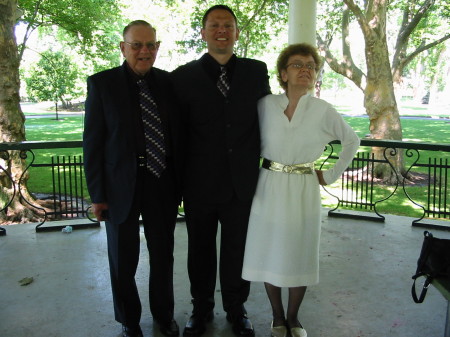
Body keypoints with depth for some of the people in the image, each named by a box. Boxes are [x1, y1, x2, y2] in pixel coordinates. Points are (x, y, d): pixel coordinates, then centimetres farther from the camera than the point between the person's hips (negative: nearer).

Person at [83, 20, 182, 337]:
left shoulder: (169, 82, 0)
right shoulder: (102, 83, -6)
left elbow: (178, 135, 4)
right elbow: (93, 142, -6)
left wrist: (180, 182, 2)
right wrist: (98, 194, -8)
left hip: (161, 184, 2)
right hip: (121, 186, -2)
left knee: (163, 255, 16)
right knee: (123, 261, 13)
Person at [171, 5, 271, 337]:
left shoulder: (257, 71, 2)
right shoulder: (183, 76, -2)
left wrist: (262, 157, 6)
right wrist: (179, 176, -1)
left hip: (243, 182, 1)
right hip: (200, 183, 0)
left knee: (238, 250, 14)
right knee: (200, 250, 16)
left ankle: (236, 309, 36)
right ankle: (201, 308, 37)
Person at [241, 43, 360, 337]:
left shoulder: (324, 111, -4)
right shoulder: (266, 105, -3)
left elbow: (352, 141, 9)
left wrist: (331, 175, 5)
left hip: (304, 191, 0)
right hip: (268, 189, 1)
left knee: (299, 256, 8)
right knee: (269, 254, 8)